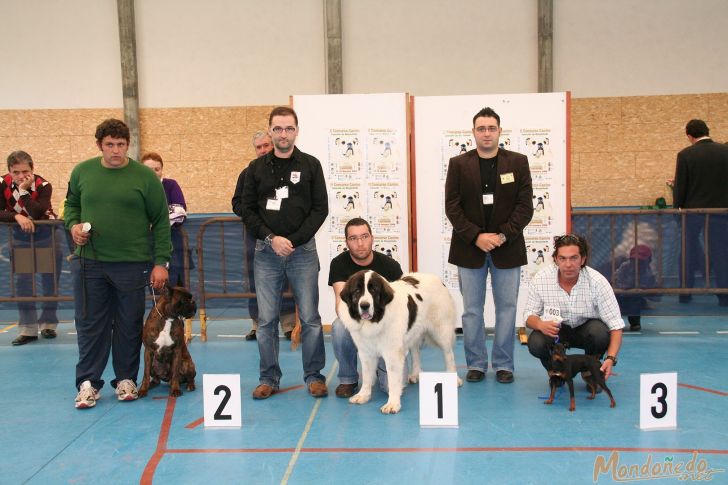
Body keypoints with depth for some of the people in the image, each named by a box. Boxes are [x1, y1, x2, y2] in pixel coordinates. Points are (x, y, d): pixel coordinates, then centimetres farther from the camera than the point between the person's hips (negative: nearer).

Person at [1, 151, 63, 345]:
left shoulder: (44, 186, -21)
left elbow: (37, 214, -33)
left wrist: (23, 191, -35)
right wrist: (17, 216, -35)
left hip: (46, 236, -2)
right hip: (20, 237, 2)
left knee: (50, 281, 4)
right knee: (23, 282, 1)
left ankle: (48, 323, 19)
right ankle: (27, 328, 8)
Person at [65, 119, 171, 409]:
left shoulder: (145, 177, -3)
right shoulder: (82, 172, 6)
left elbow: (161, 221, -1)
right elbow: (71, 204, 21)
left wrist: (161, 261, -6)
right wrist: (73, 225, -1)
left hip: (132, 263, -2)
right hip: (89, 262, 2)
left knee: (129, 325, 7)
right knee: (89, 324, 6)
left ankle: (126, 379, 22)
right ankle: (88, 382, 17)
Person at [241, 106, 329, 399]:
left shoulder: (310, 165, 4)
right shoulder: (257, 168, 8)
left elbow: (321, 209, -1)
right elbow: (247, 210, 4)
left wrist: (294, 240, -11)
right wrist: (271, 238, -10)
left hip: (303, 251, -1)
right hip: (266, 251, 1)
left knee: (309, 317, 2)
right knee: (266, 319, 5)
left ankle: (314, 376, 14)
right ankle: (269, 378, 15)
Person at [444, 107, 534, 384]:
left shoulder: (517, 162, 3)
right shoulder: (459, 164, 3)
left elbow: (525, 206, -1)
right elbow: (452, 207, -2)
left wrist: (503, 235, -13)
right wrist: (477, 236, -12)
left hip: (507, 248, 0)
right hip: (470, 248, 0)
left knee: (506, 308, 5)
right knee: (472, 310, 5)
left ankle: (503, 364, 17)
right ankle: (476, 364, 17)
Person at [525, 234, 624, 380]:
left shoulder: (598, 281, -24)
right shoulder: (540, 279, -19)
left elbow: (615, 325, -23)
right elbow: (529, 315, -8)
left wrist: (611, 358, -39)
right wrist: (540, 325, -33)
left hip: (586, 329, 0)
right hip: (554, 330, 0)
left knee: (599, 331, -34)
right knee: (536, 343, -31)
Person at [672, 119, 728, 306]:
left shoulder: (685, 154, -10)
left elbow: (680, 186, -7)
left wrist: (677, 207, 6)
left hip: (693, 210, -1)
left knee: (688, 252, 12)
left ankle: (685, 293, 17)